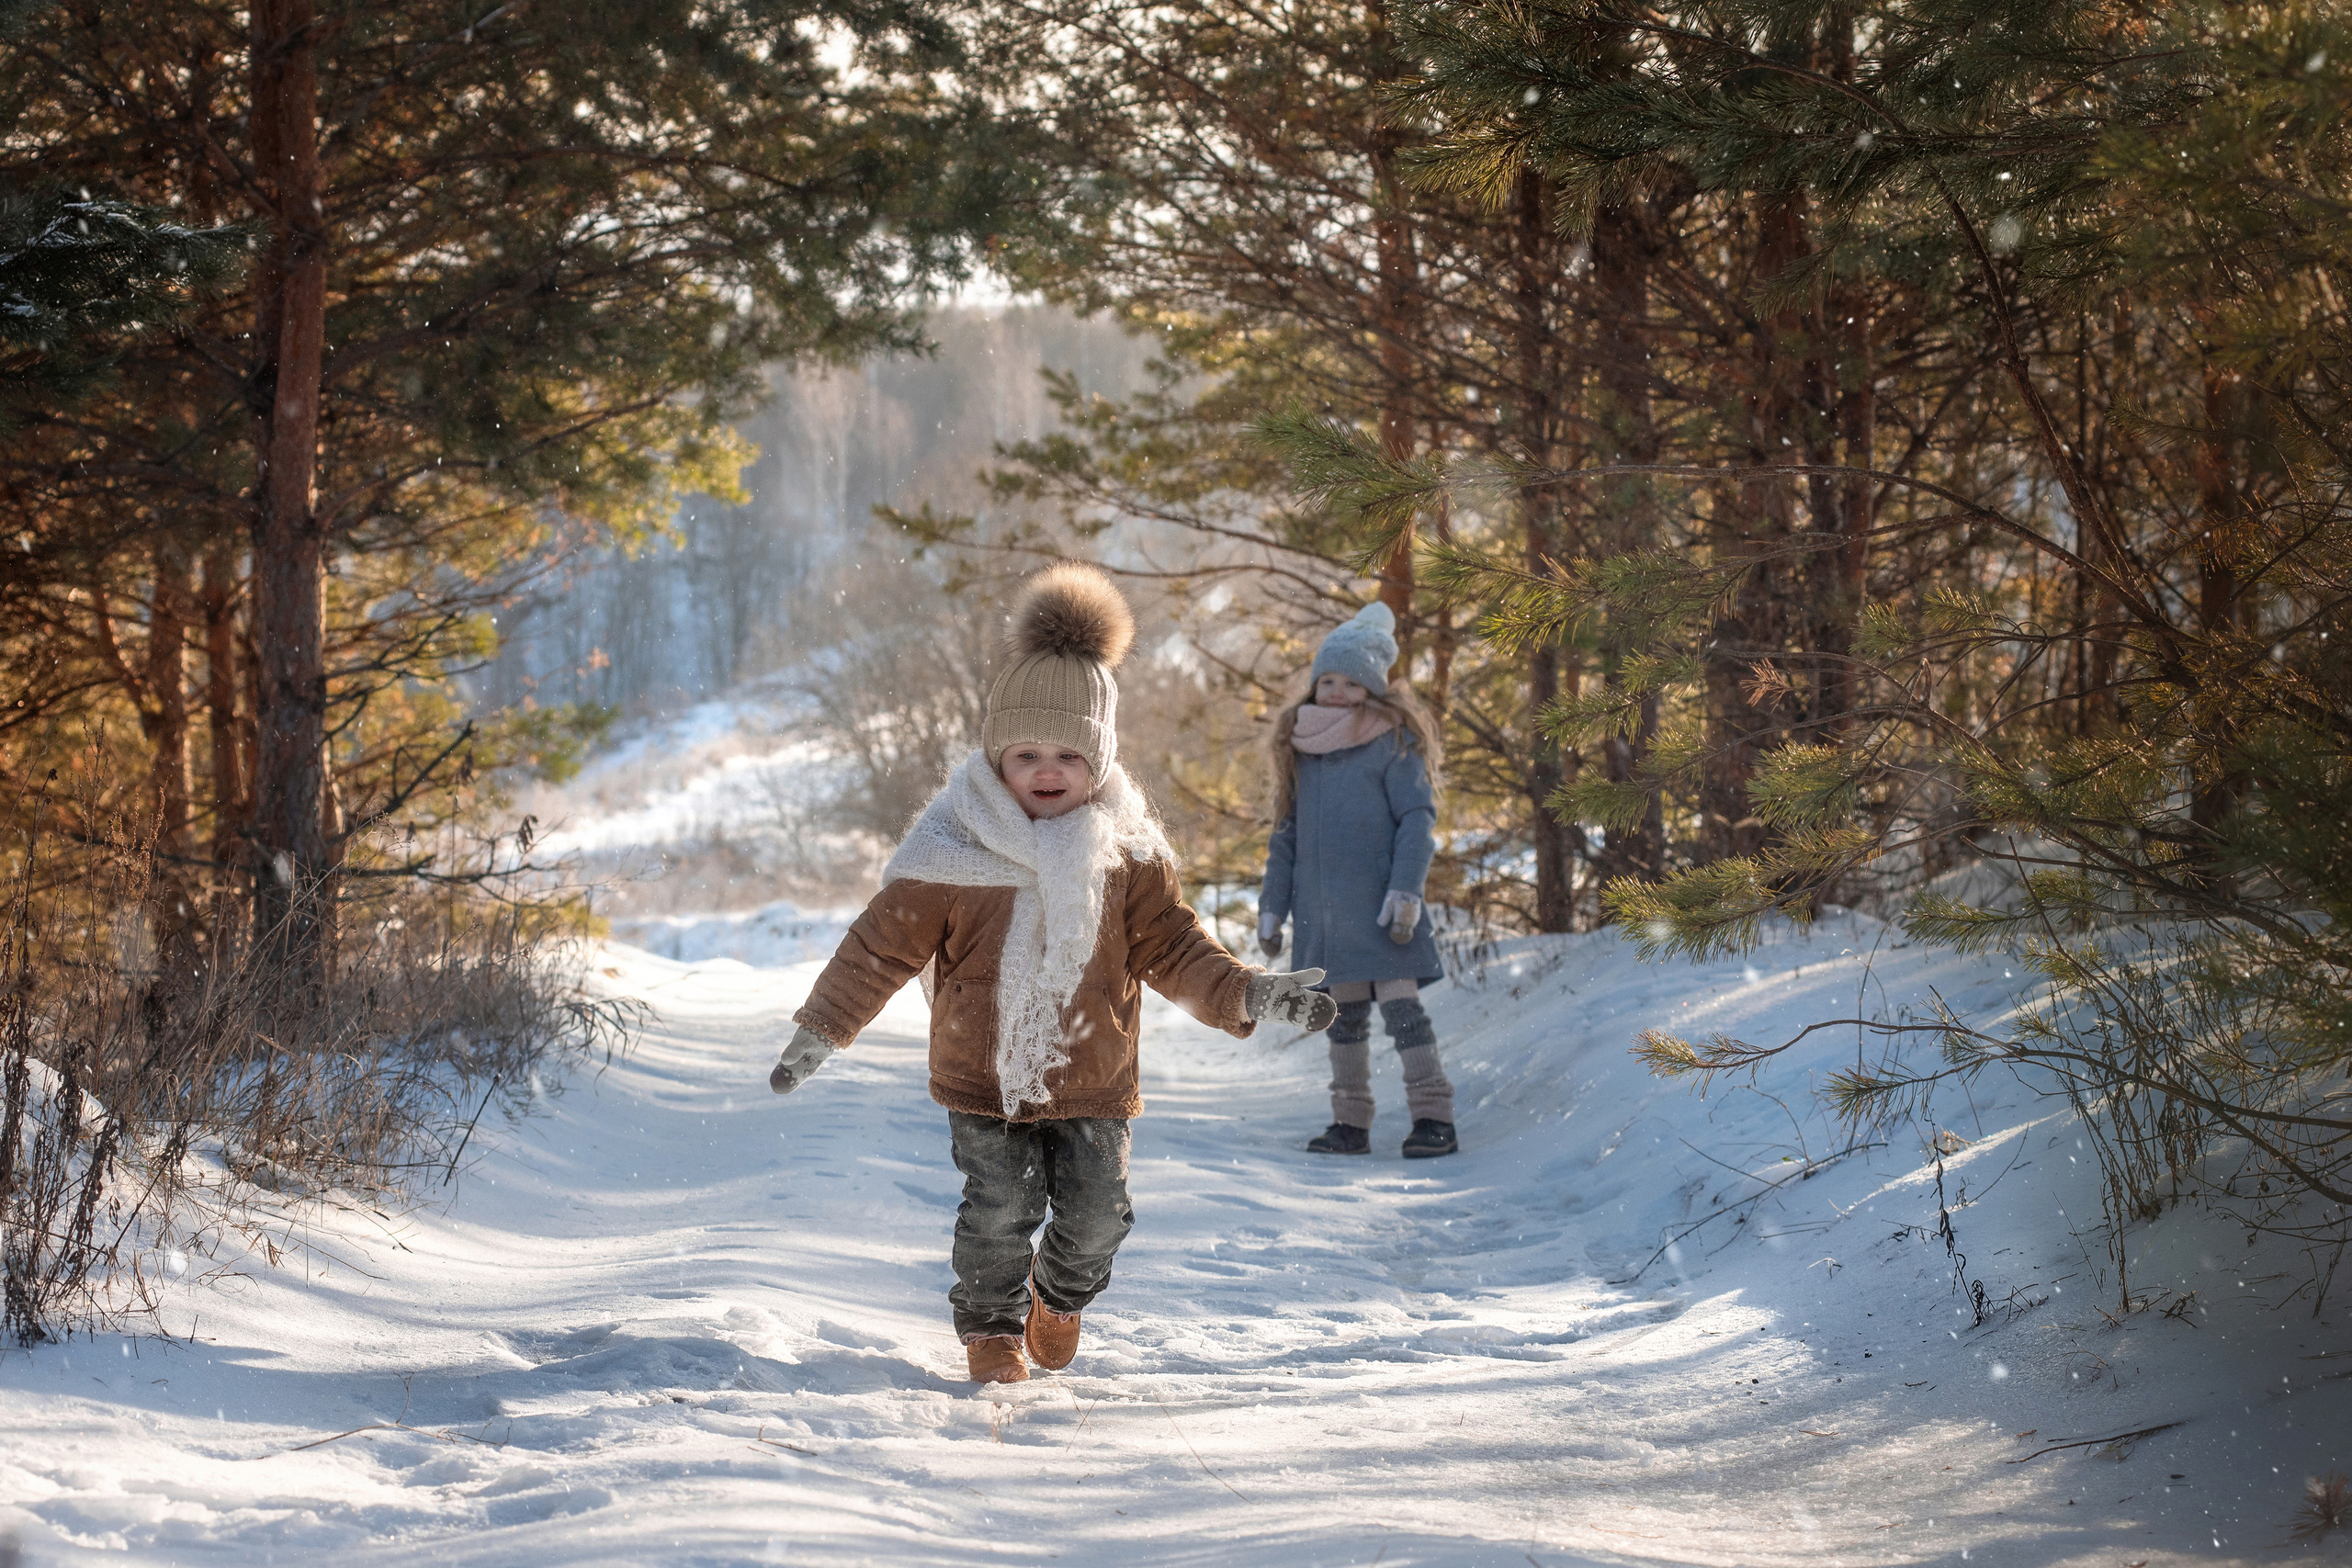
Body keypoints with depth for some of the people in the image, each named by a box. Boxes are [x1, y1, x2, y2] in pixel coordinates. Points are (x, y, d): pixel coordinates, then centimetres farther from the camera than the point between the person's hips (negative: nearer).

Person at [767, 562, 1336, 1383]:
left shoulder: (1127, 853, -2)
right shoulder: (953, 850, -10)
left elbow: (1174, 949, 3)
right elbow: (884, 943, -3)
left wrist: (1250, 994, -11)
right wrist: (821, 1030, -4)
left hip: (1092, 1077, 2)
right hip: (983, 1074, -2)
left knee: (1096, 1213, 3)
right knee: (1001, 1208, -8)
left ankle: (1060, 1297, 36)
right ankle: (992, 1325, 20)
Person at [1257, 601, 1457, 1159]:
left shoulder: (1392, 744, -3)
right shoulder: (1302, 752, 13)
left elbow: (1418, 819, -8)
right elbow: (1286, 834, 18)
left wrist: (1406, 890, -18)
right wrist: (1272, 907, 14)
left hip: (1377, 904, -5)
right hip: (1322, 909, 5)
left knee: (1399, 1001, -11)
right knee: (1344, 1011, 8)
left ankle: (1433, 1118, -11)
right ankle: (1351, 1122, 13)